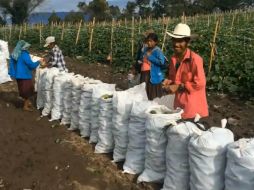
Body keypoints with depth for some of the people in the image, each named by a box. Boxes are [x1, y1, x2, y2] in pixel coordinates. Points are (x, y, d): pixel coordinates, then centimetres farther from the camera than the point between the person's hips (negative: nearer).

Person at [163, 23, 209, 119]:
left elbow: (200, 84, -19)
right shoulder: (174, 58, 2)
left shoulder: (195, 59, -19)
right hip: (179, 102, 7)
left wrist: (179, 86, -20)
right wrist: (169, 81, -4)